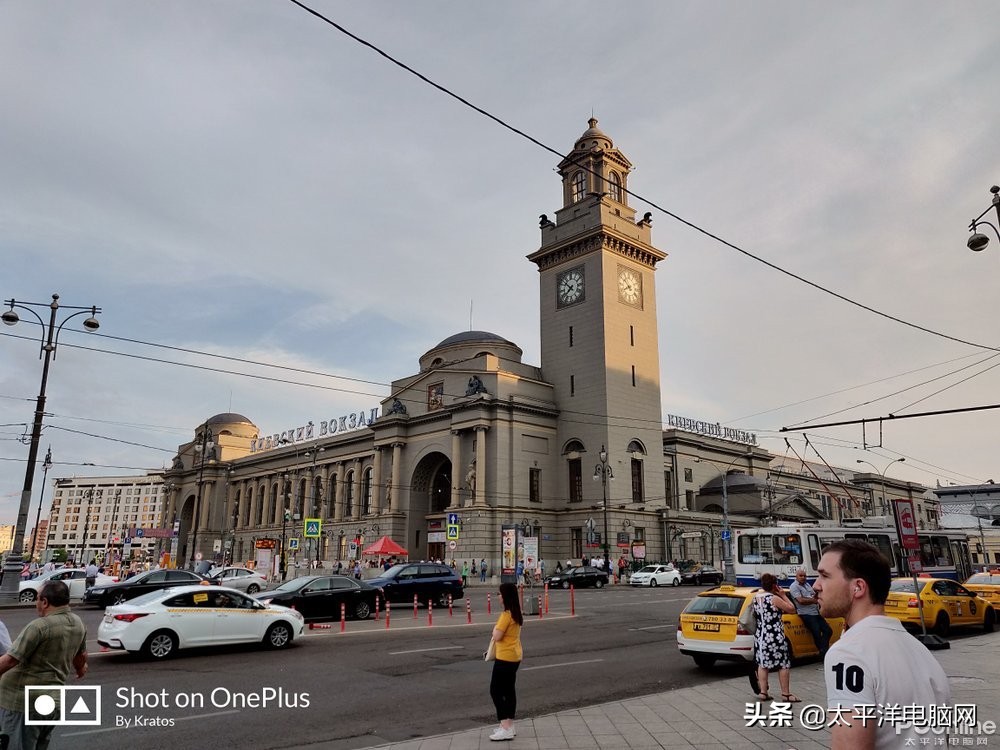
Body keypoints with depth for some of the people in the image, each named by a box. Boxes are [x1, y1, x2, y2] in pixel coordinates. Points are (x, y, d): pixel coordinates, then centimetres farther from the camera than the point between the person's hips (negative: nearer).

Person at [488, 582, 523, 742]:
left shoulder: (506, 614, -21)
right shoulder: (516, 613, 9)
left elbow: (496, 637, -22)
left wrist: (495, 627, -5)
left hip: (505, 658, -10)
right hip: (514, 656, 10)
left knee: (495, 691, -3)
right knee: (509, 690, 14)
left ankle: (506, 728, -3)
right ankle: (509, 725, 20)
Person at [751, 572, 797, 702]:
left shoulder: (755, 597, 5)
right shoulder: (774, 598, -15)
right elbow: (791, 609, -8)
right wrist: (783, 595, 0)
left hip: (759, 635, 7)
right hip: (775, 637, -7)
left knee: (762, 664, 12)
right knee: (784, 664, 5)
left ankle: (762, 692, 15)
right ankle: (786, 694, 9)